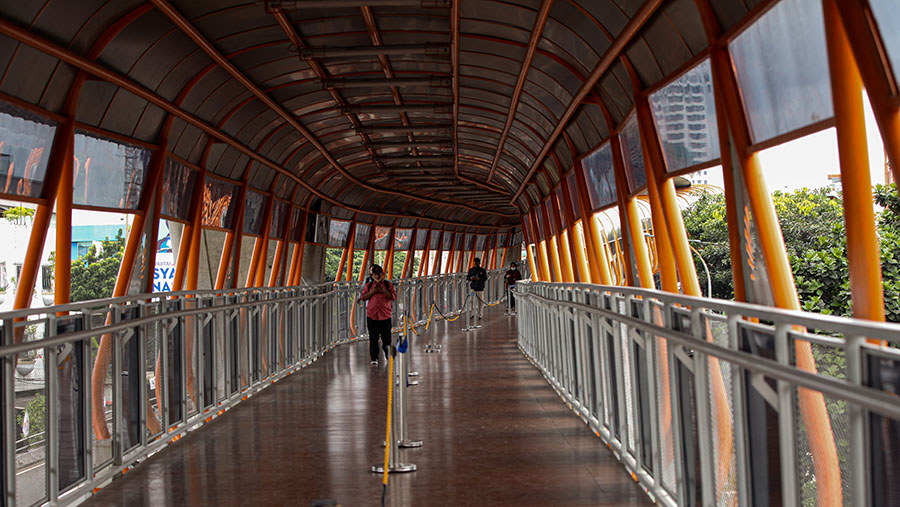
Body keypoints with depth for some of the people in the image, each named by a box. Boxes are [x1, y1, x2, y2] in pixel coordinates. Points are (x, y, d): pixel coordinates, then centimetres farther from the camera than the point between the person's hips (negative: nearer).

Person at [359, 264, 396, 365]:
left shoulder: (388, 284, 4)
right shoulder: (368, 285, 7)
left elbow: (393, 296, -4)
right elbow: (363, 297, -1)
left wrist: (383, 291, -17)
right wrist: (373, 291, -13)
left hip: (385, 315, 0)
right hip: (371, 315, 0)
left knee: (386, 336, 7)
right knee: (373, 338, -1)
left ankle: (386, 348, 36)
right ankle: (374, 358, 5)